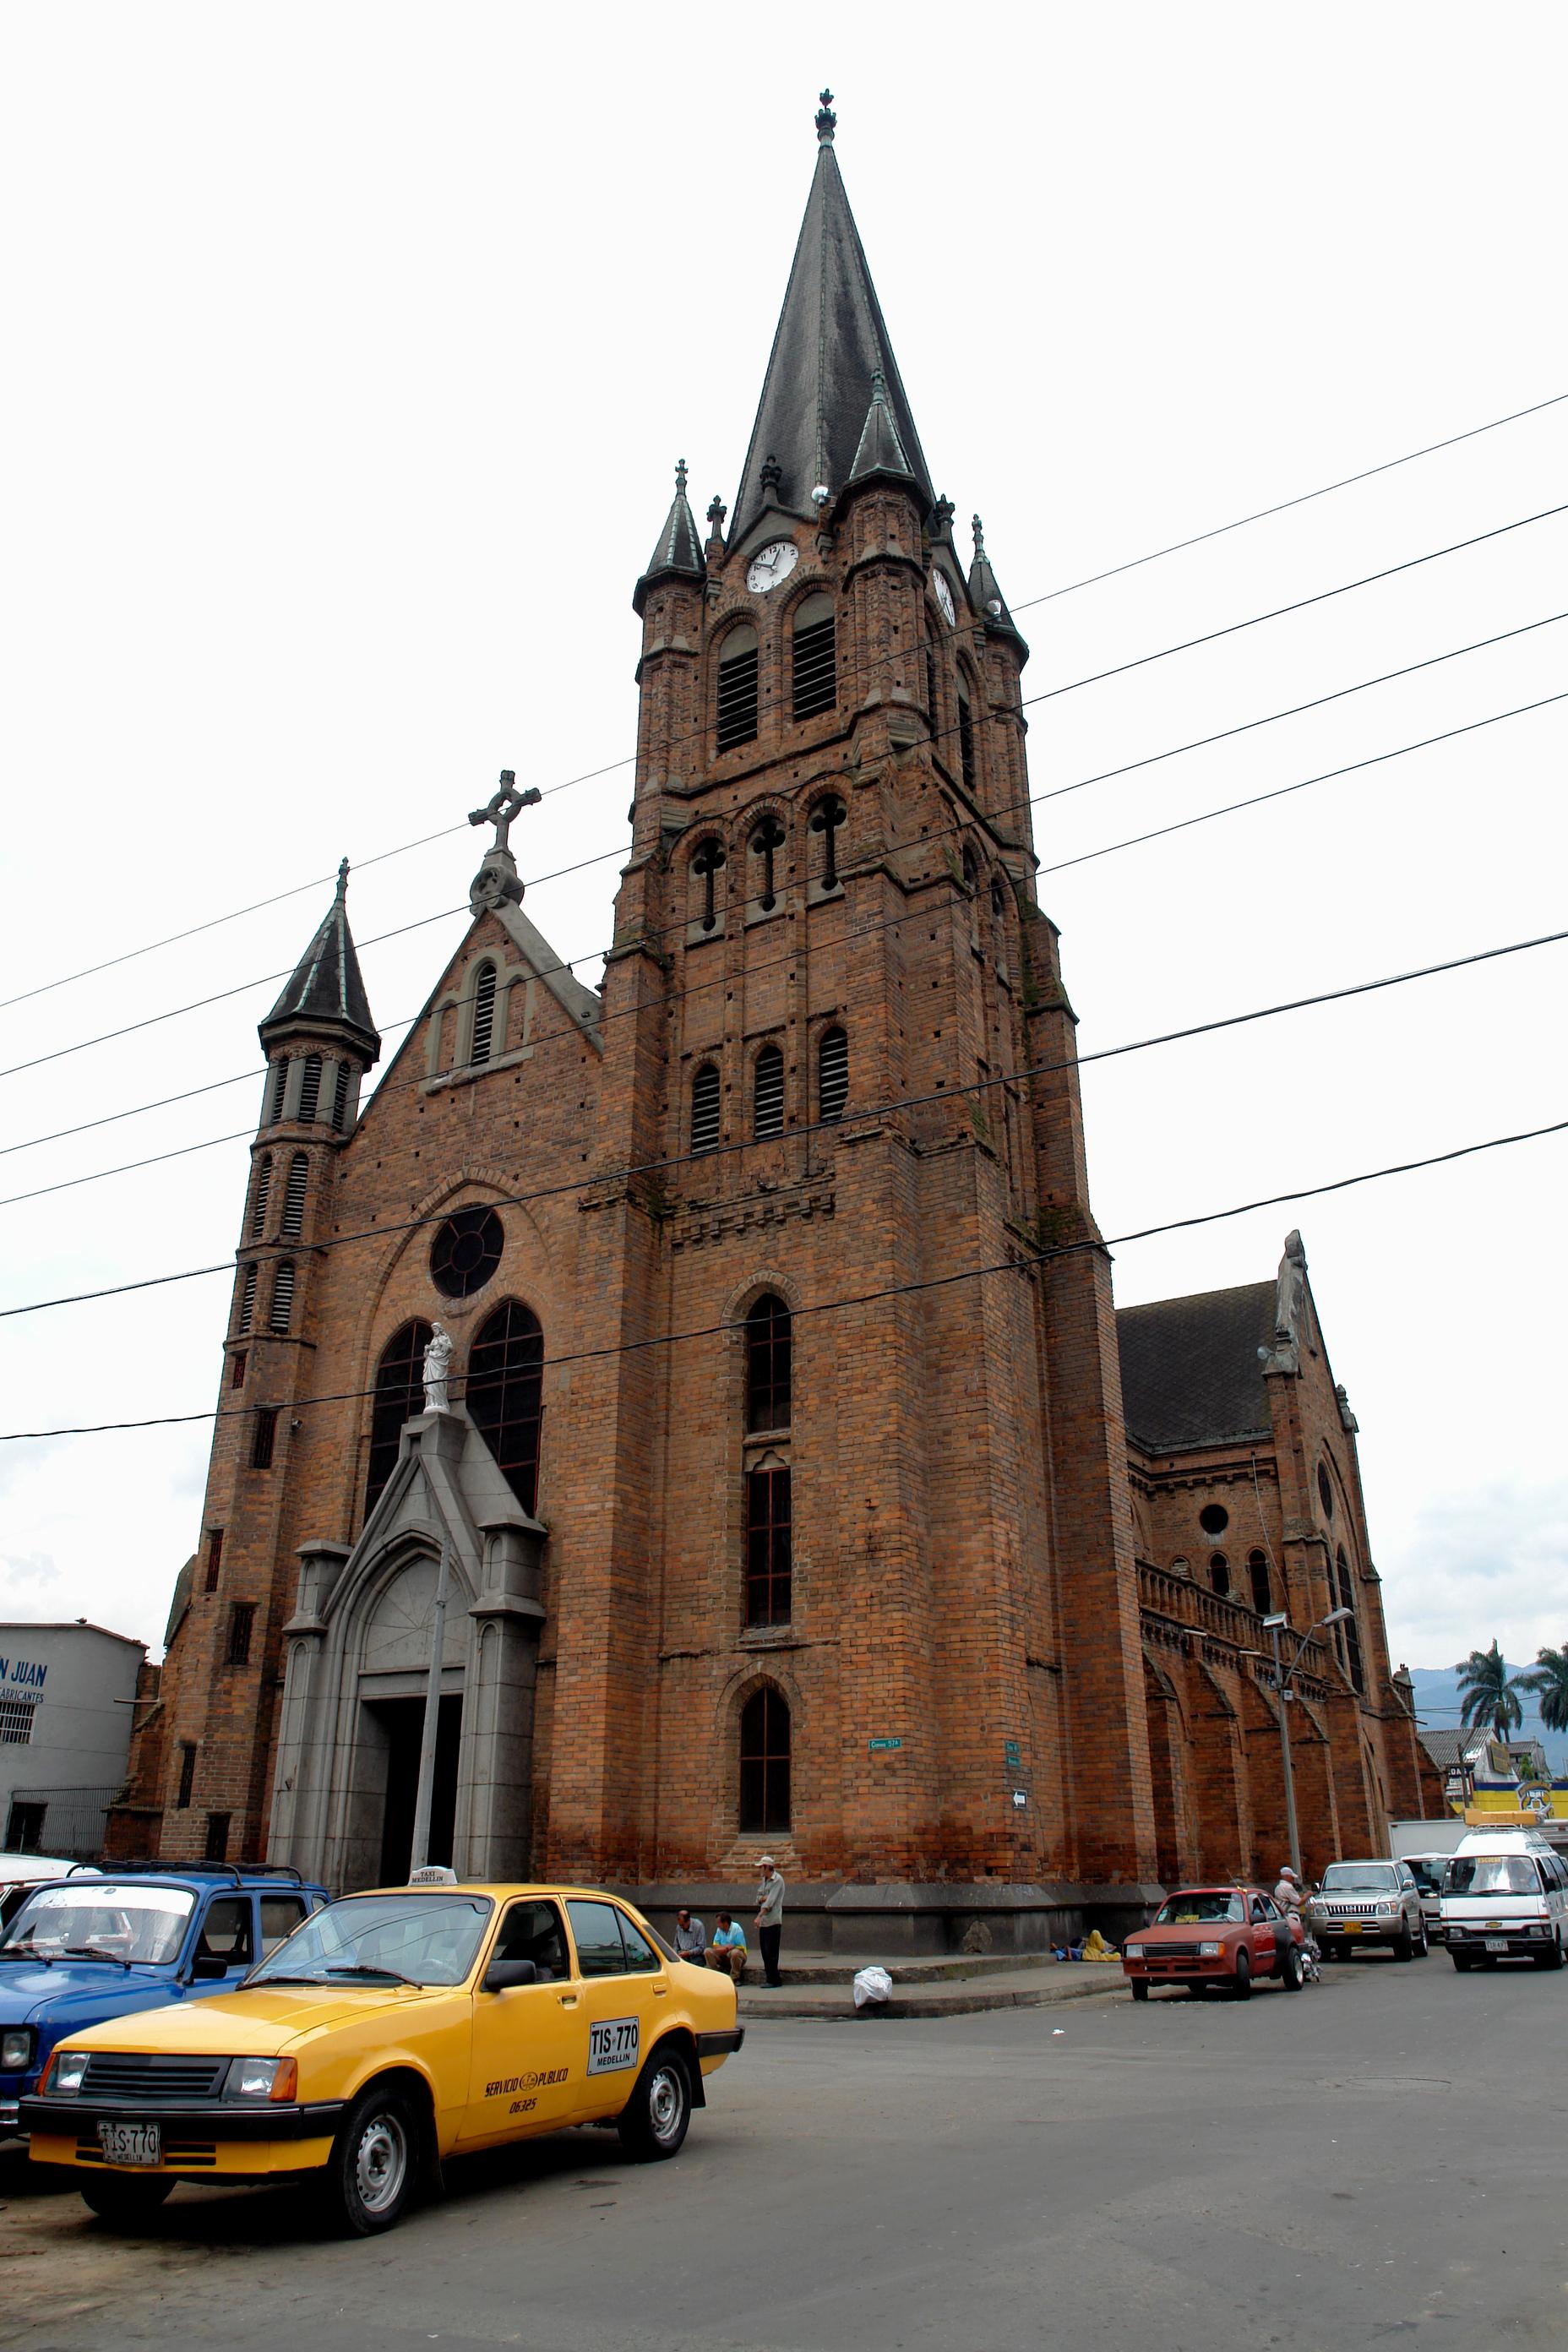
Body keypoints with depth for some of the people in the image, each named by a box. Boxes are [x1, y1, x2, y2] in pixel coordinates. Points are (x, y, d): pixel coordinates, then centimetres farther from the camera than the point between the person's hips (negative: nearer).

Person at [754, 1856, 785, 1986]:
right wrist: (762, 1898, -8)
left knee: (771, 1952, -6)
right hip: (763, 1922, 8)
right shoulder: (764, 1880, 16)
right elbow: (758, 1899, 15)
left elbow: (771, 1900, -17)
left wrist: (759, 1916, -23)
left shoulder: (777, 1880, -9)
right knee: (765, 1952, 9)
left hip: (773, 1922, -8)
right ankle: (770, 1978, 17)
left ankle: (773, 1980, 0)